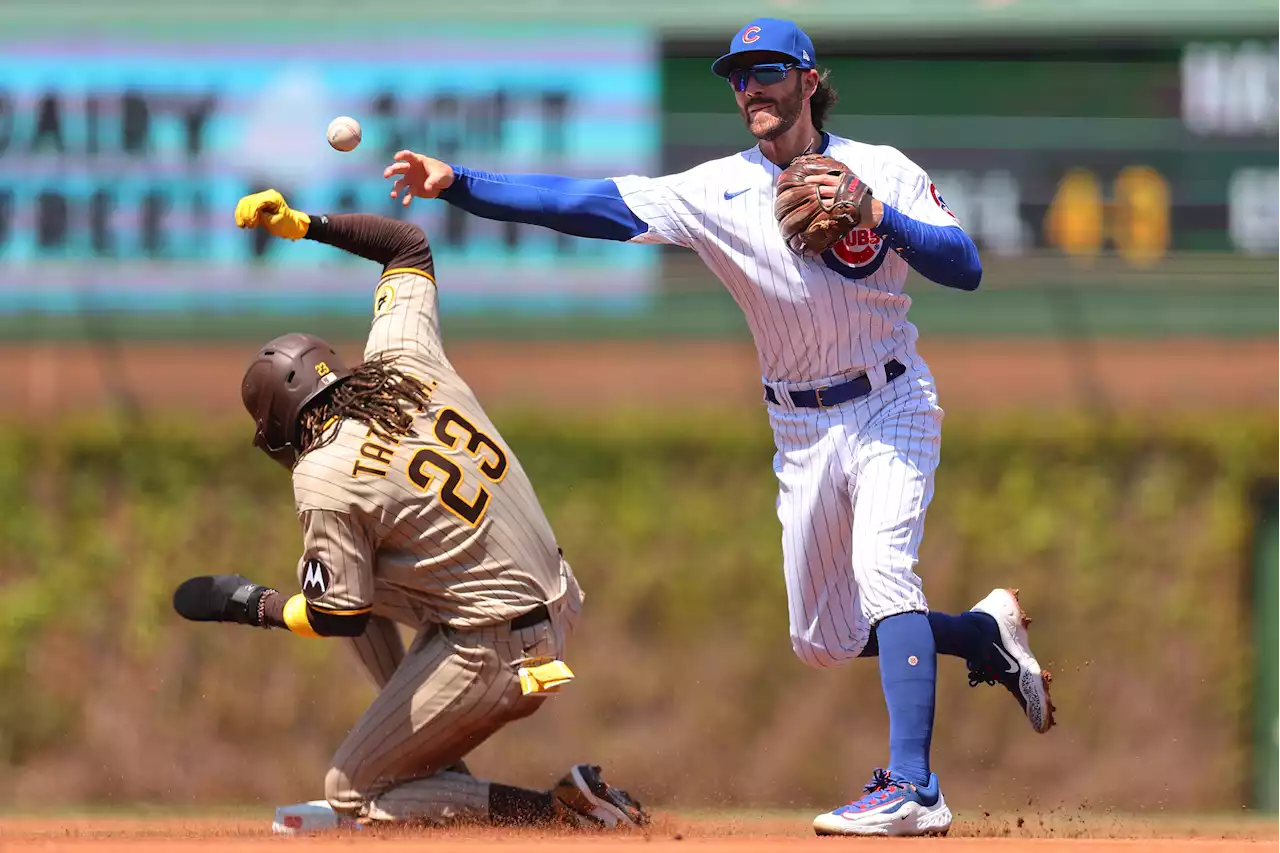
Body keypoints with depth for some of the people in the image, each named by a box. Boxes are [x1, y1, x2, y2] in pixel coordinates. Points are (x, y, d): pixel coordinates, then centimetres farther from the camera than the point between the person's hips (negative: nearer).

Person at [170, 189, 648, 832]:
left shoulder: (326, 478, -18)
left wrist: (251, 605, 4)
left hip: (496, 651, -9)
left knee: (349, 795, 5)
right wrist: (304, 224, 16)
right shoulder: (405, 357, 1)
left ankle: (565, 807, -7)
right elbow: (409, 244, 18)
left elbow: (336, 615, -11)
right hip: (559, 604, 9)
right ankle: (419, 743, 24)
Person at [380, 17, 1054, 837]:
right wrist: (457, 184, -20)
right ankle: (987, 633, 32)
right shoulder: (718, 191, -2)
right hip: (803, 429, 4)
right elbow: (590, 205, -11)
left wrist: (879, 218, -26)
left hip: (892, 408, -4)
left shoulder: (883, 171, -6)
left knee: (882, 571, -26)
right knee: (823, 642, 8)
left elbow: (966, 269, -13)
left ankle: (912, 788, -30)